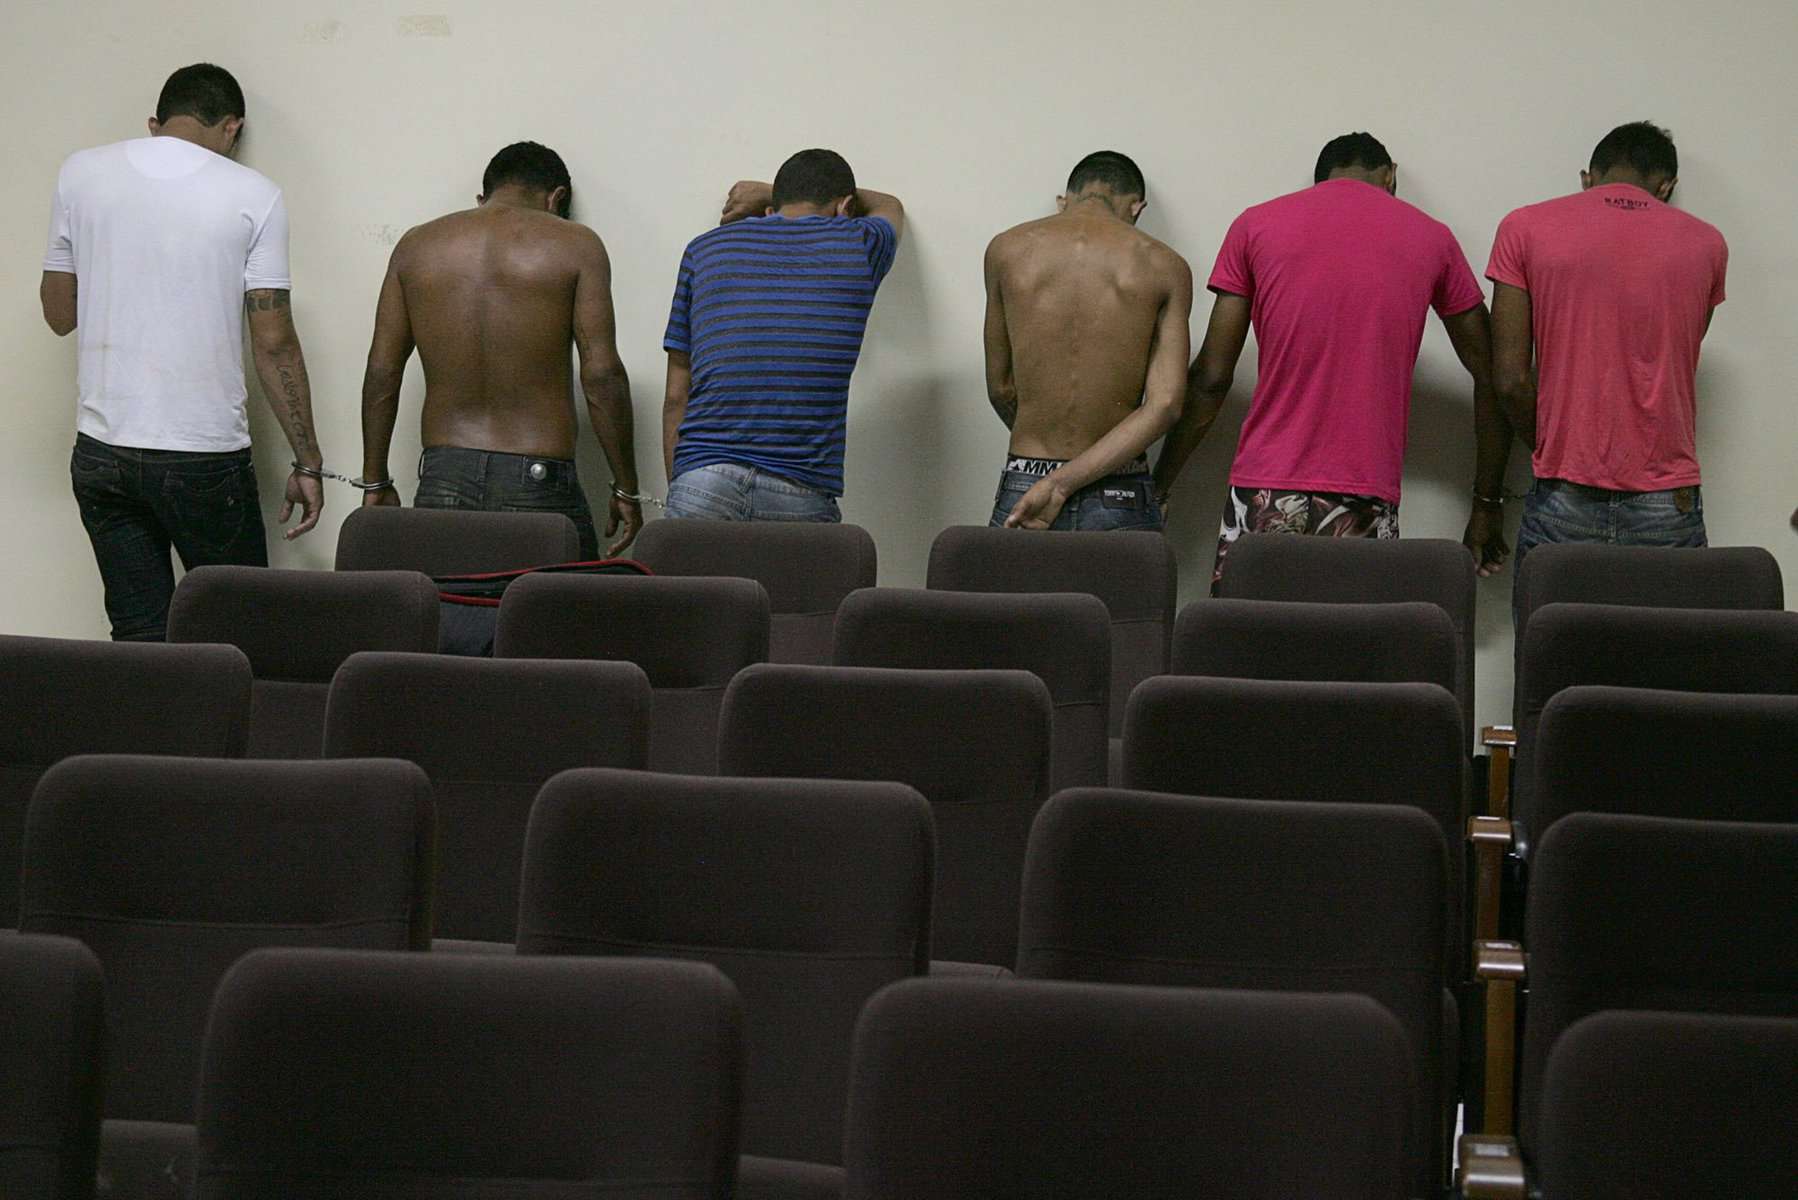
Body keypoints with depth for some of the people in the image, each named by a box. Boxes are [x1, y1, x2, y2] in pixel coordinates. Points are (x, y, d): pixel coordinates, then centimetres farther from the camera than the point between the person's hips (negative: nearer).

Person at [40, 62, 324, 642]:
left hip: (102, 450, 3)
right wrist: (307, 463, 1)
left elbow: (59, 314, 9)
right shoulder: (253, 196, -5)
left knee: (139, 637, 9)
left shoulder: (81, 173, 3)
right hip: (206, 455, -3)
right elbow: (274, 344, -6)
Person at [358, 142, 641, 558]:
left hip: (443, 481, 3)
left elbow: (381, 372, 10)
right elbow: (601, 373, -4)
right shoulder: (575, 246, 2)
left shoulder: (416, 245, 12)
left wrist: (376, 483, 16)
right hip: (538, 484, -3)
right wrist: (626, 489, 2)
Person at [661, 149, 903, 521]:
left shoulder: (704, 249, 16)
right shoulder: (858, 246, 13)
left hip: (701, 480, 1)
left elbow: (676, 397, 14)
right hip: (803, 494, -1)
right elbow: (889, 207, 41)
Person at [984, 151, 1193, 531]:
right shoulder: (1165, 267, 1)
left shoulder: (1008, 249, 4)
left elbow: (1001, 388, 10)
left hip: (1021, 486, 1)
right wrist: (1061, 484, -12)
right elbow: (1165, 405, -9)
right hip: (1120, 501, -1)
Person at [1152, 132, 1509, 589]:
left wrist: (1157, 486, 15)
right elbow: (1489, 377, 15)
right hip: (1367, 501, 0)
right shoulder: (1431, 237, 11)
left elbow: (1211, 379, 6)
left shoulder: (1255, 225, 8)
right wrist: (1487, 504, 23)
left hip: (1264, 498, 0)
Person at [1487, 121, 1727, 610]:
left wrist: (1558, 456, 11)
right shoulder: (1705, 244, 7)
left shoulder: (1525, 228, 1)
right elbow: (1678, 367, 14)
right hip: (1669, 508, 1)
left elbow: (1510, 380, -3)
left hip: (1563, 507, -1)